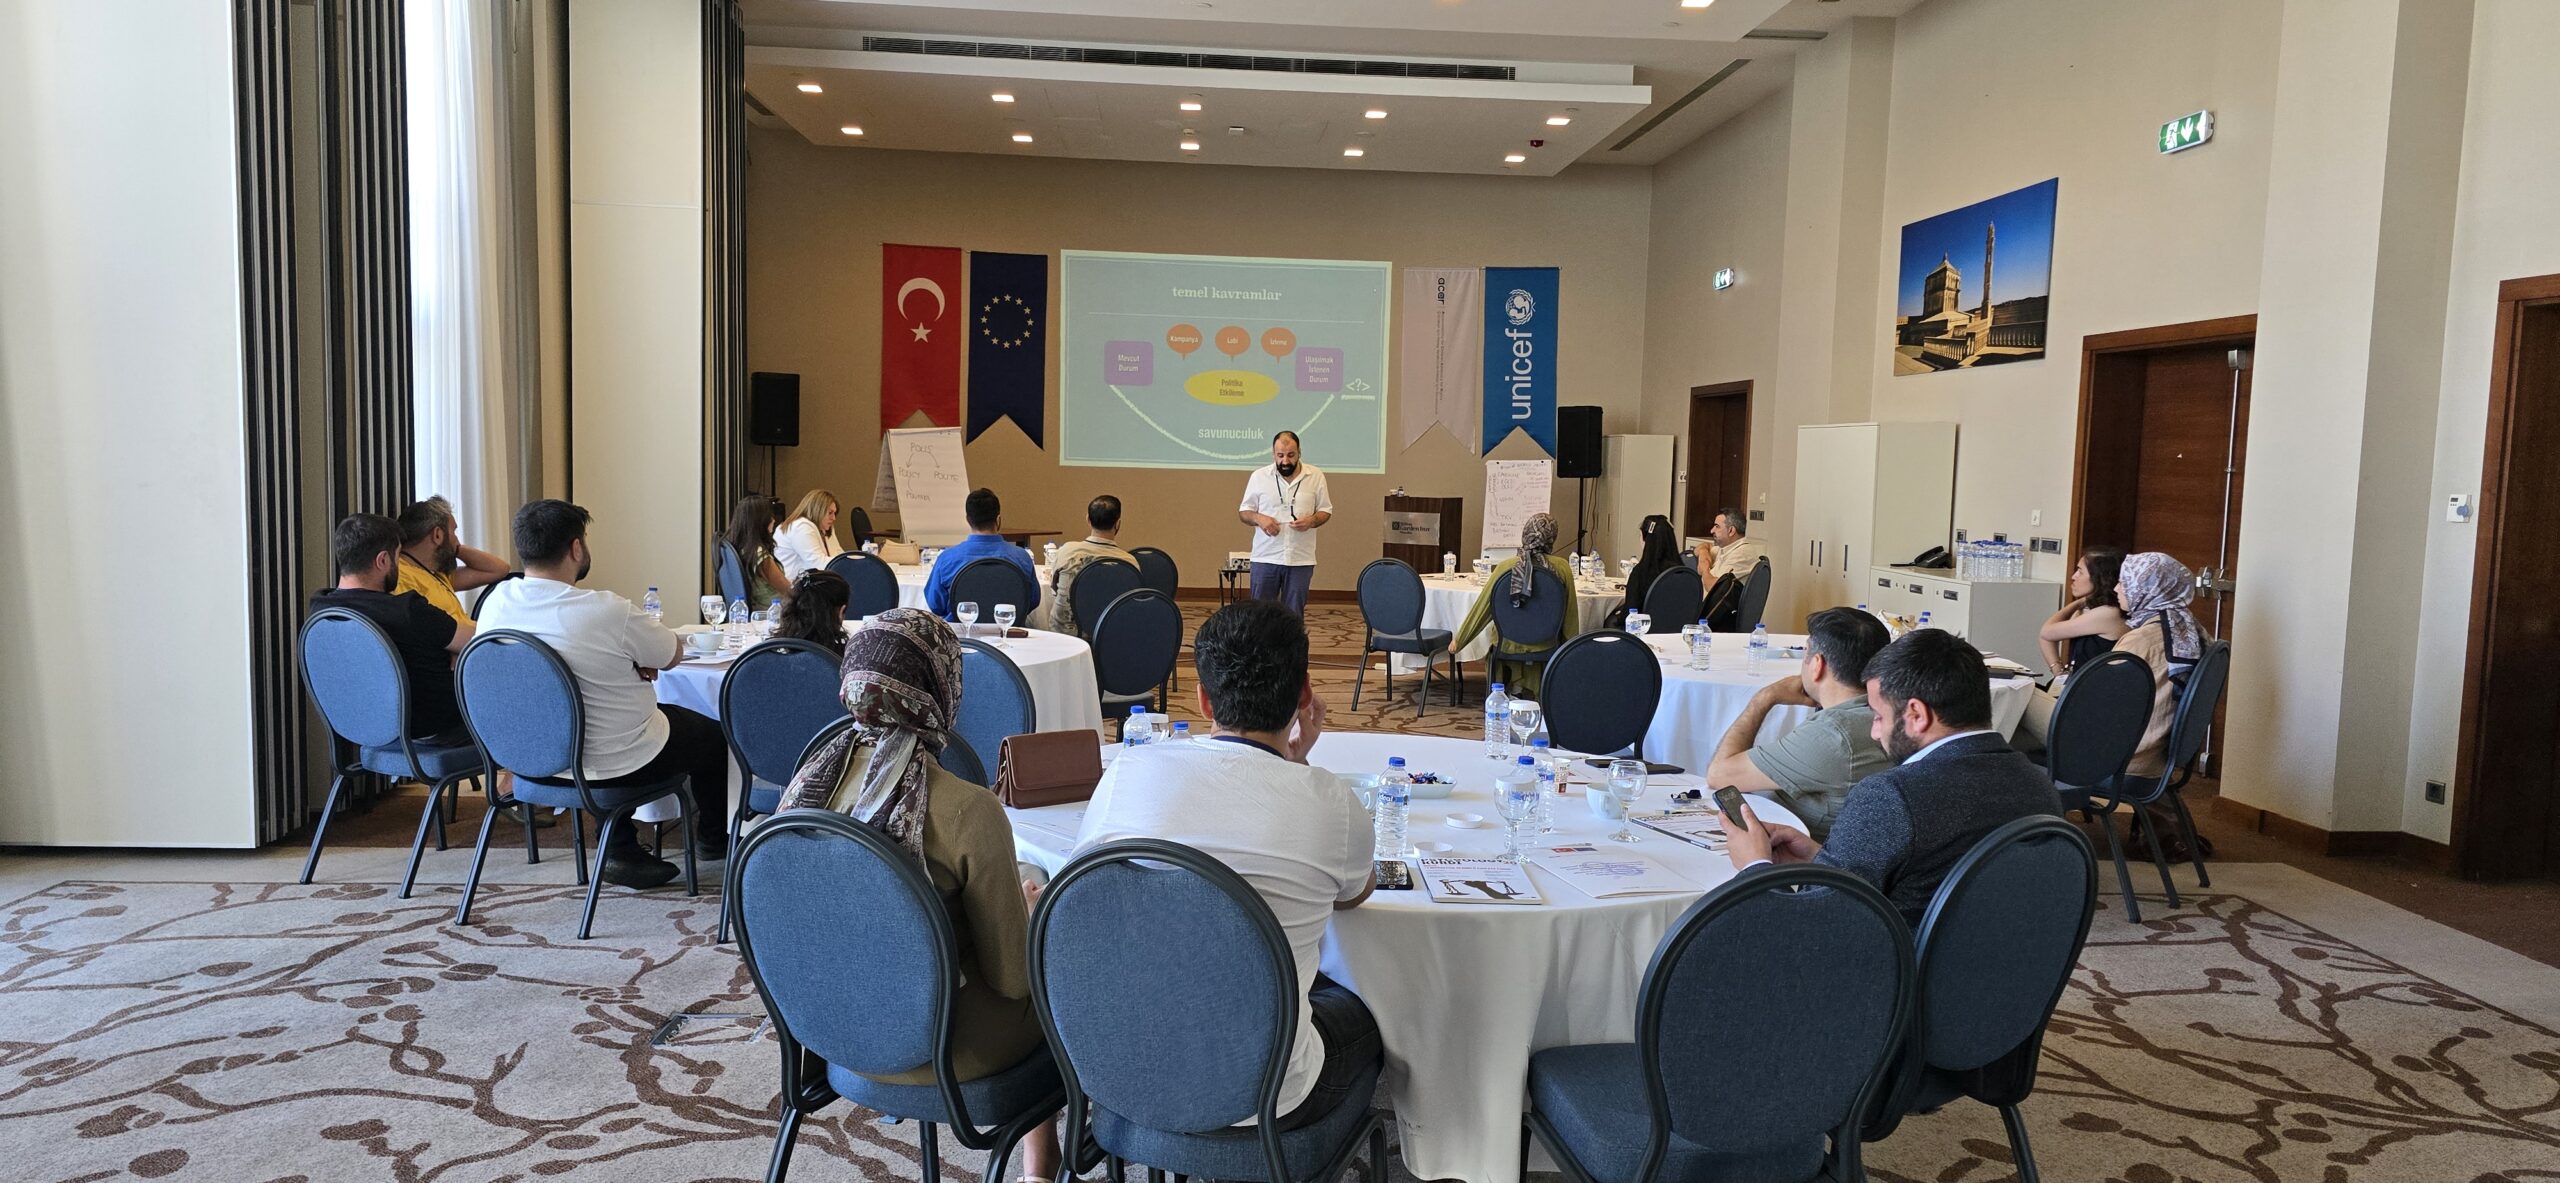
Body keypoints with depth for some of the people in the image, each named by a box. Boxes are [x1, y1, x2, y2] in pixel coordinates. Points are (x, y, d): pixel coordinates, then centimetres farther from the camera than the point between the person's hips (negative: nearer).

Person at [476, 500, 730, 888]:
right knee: (715, 735, 20)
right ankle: (712, 838, 44)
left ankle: (620, 851, 28)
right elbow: (674, 656, -11)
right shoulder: (608, 612, -28)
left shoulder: (496, 603, -8)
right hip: (617, 765, -6)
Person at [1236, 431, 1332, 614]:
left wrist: (1312, 520, -14)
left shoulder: (1316, 476, 2)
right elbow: (1243, 512, 7)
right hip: (1265, 558, 0)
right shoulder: (1259, 476, 1)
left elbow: (1325, 511, 8)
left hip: (1301, 560, 0)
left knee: (1294, 615, 5)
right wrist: (1258, 518, -15)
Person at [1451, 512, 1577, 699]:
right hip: (1544, 647, -1)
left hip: (1508, 646, 1)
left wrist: (1458, 640, 15)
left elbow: (1481, 608, 2)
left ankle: (1516, 689, 23)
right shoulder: (1561, 568, -10)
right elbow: (1570, 613, -2)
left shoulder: (1505, 567, -7)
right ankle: (1529, 691, 20)